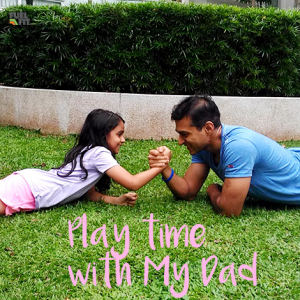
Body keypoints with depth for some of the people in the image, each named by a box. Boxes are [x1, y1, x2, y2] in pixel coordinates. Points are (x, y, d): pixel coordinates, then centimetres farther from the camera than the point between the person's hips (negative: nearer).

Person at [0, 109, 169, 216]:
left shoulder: (87, 151, 16)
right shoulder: (100, 153, -11)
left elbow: (90, 193, 18)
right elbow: (132, 183, -16)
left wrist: (116, 200, 3)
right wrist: (159, 167, -5)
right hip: (27, 192, -9)